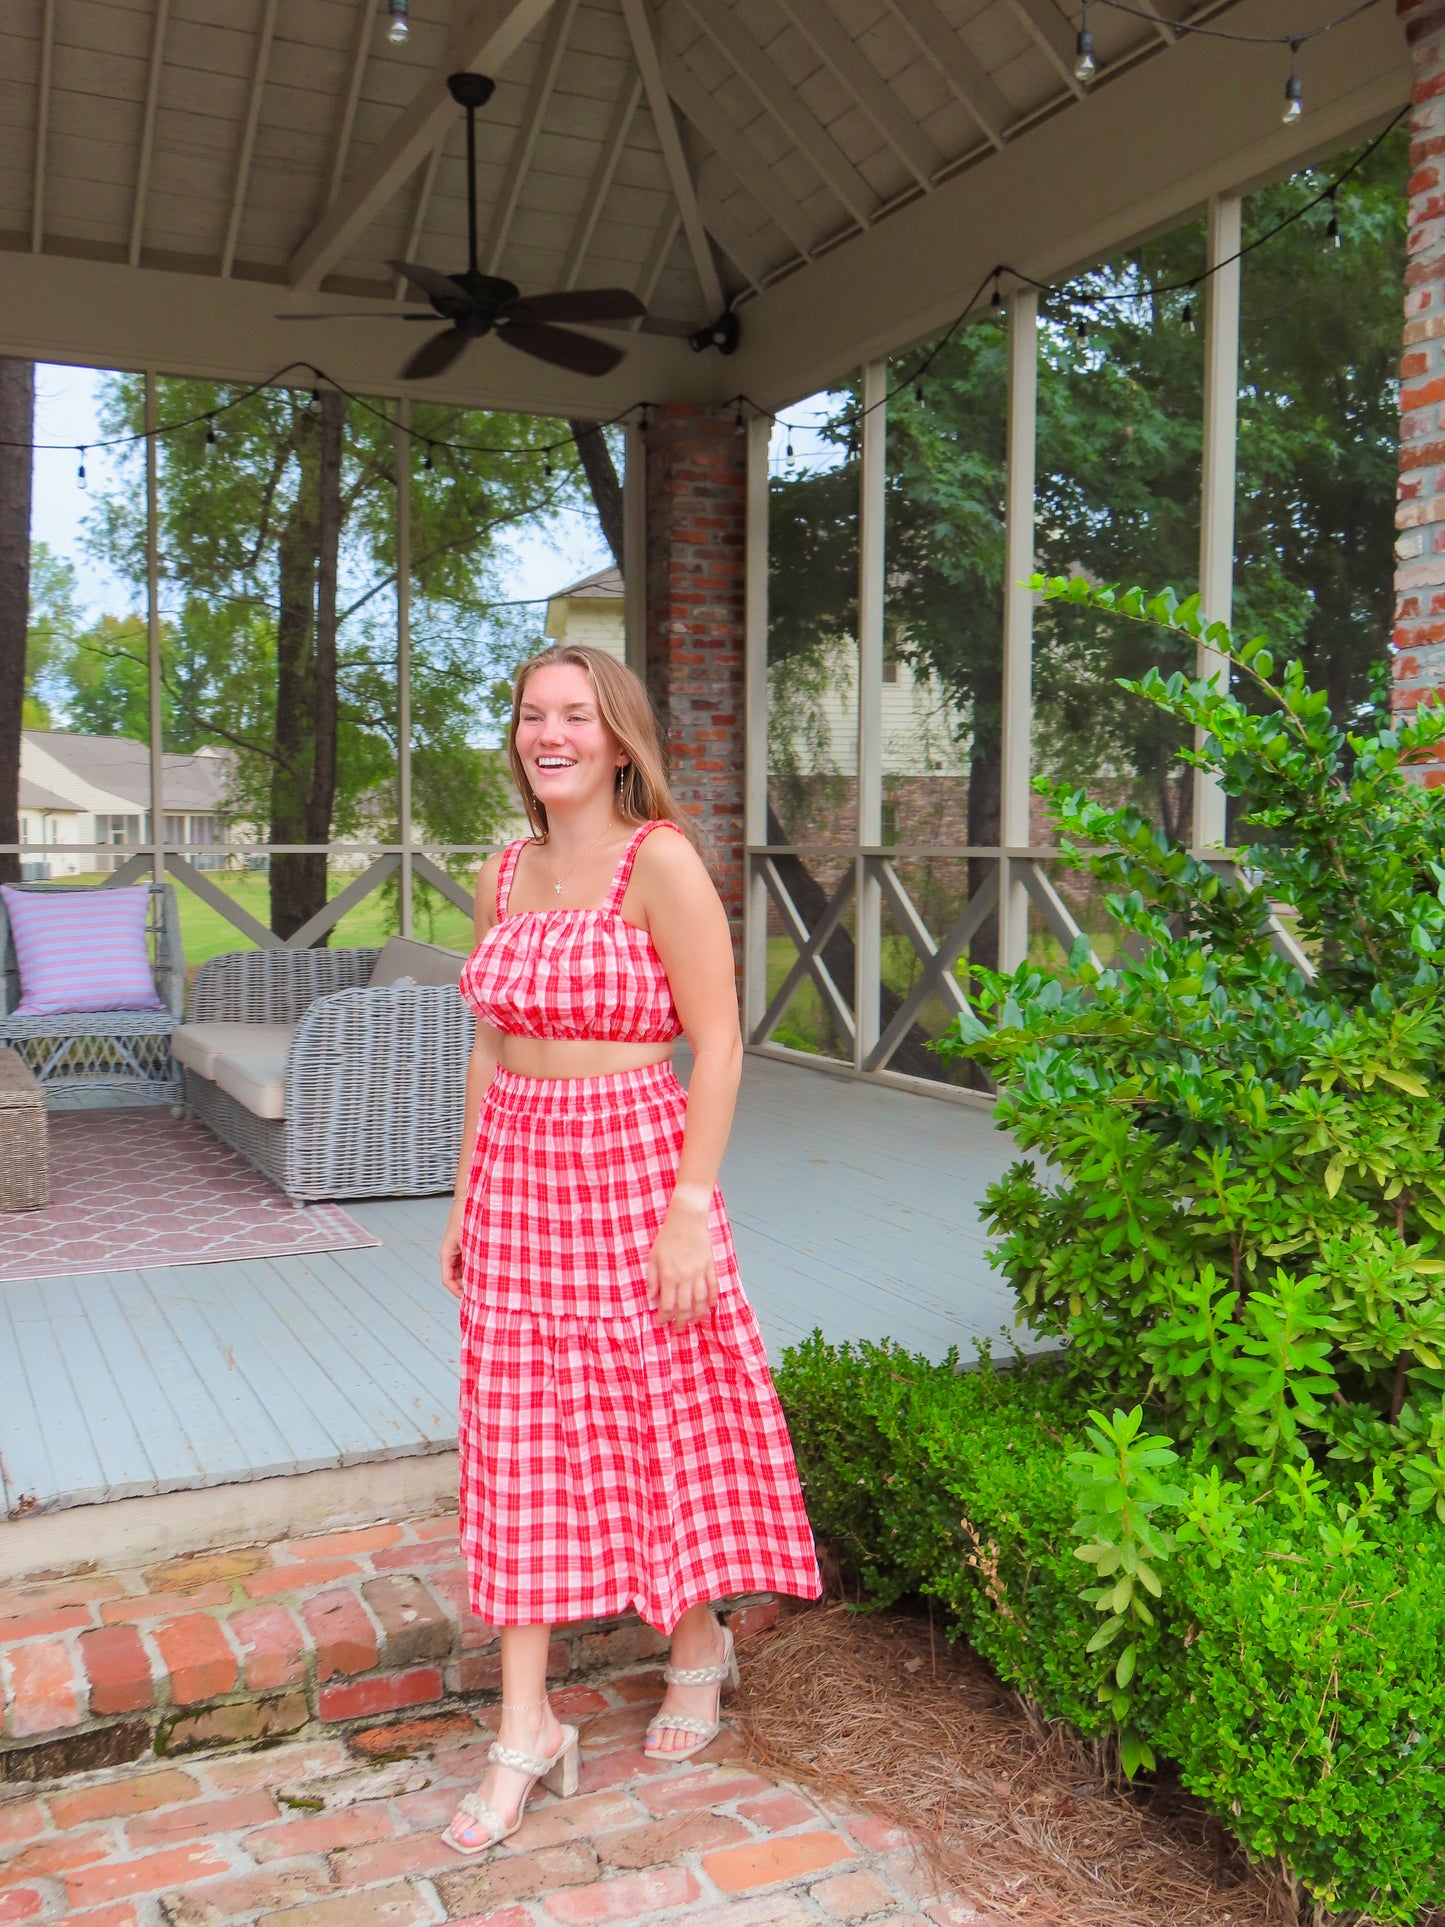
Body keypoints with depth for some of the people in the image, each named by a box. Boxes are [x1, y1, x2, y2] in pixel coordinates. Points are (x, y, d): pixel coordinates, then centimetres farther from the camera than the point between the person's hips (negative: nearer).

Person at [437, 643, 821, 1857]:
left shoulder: (661, 861, -11)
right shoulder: (506, 874, 8)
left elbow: (717, 1047, -13)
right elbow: (492, 1044, 14)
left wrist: (689, 1210, -16)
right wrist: (467, 1196, 13)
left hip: (634, 1169, -6)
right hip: (516, 1178, 6)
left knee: (665, 1426, 9)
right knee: (520, 1442, 8)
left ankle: (700, 1650, 36)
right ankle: (526, 1729, 19)